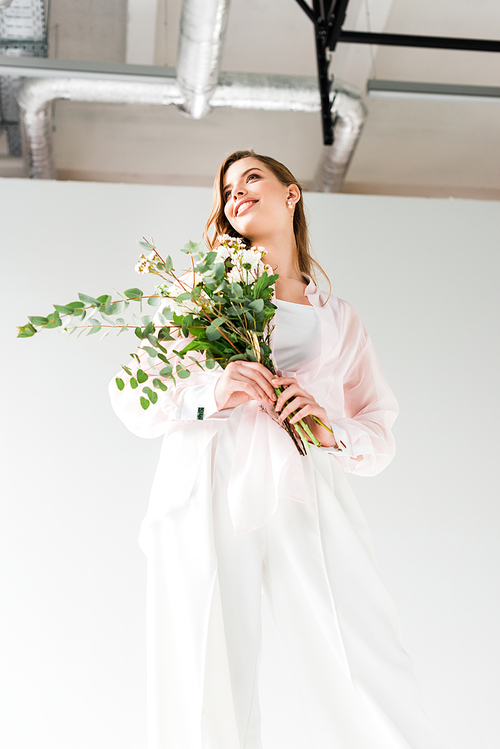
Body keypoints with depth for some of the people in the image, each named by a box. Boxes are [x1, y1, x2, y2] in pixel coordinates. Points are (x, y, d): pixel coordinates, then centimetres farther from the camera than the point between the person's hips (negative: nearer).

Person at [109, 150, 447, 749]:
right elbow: (131, 397, 12)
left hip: (305, 497, 1)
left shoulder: (340, 319, 24)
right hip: (207, 494, 0)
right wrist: (210, 393, -7)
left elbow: (379, 435, 19)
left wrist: (332, 430, -4)